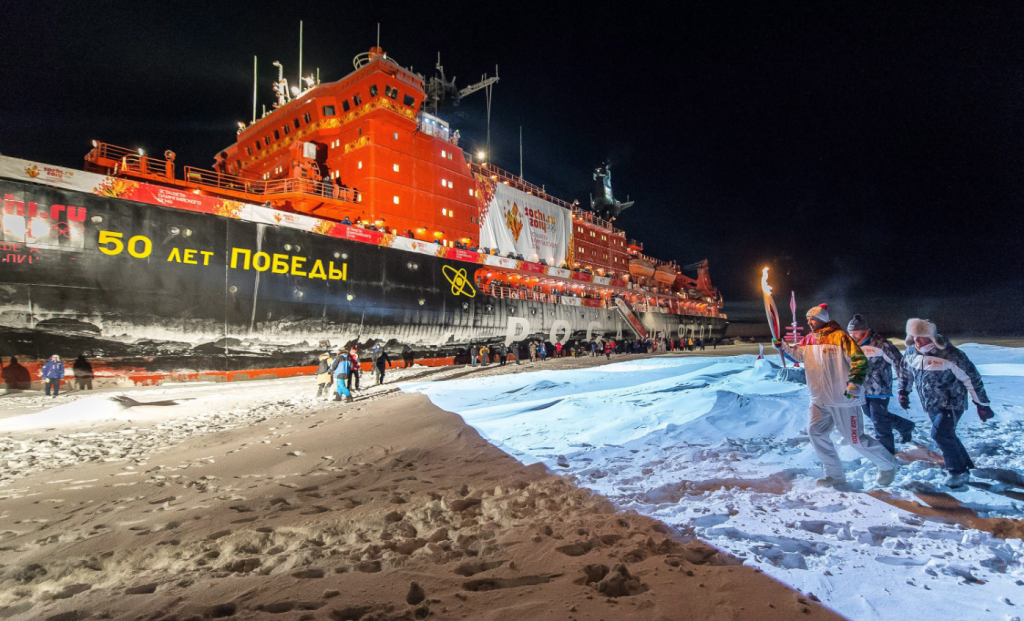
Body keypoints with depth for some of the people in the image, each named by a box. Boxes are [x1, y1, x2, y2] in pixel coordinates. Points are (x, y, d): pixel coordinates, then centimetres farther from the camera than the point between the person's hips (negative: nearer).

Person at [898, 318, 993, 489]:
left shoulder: (950, 354, -22)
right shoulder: (911, 352, -4)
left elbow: (972, 378, -13)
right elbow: (905, 371, 15)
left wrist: (982, 404, -9)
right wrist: (903, 392, 12)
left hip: (951, 403, -6)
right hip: (931, 405, 6)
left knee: (941, 433, -18)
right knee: (946, 436, 14)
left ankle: (958, 472, -1)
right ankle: (966, 465, 33)